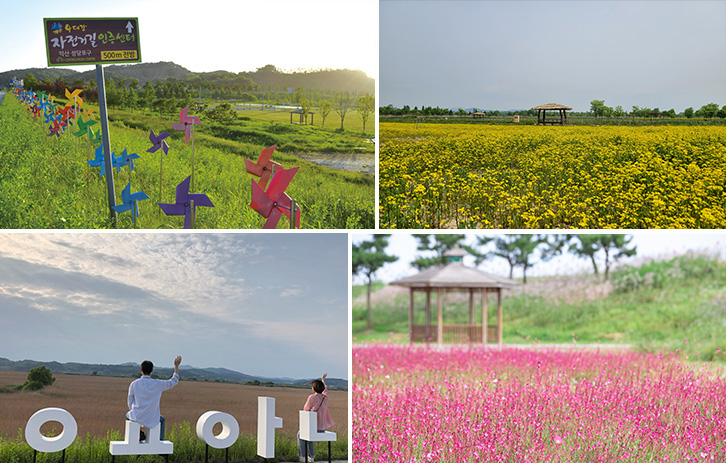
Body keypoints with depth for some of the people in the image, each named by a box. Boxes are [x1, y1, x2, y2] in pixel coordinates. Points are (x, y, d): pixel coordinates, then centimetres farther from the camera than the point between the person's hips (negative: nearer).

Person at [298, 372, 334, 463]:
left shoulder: (312, 397, -18)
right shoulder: (325, 397, 0)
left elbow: (306, 410, -10)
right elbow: (325, 389, 23)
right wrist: (323, 379, 41)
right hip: (323, 428, 6)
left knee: (300, 434, 26)